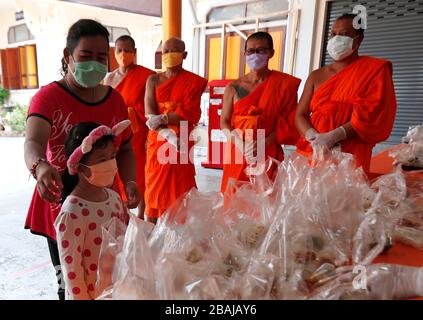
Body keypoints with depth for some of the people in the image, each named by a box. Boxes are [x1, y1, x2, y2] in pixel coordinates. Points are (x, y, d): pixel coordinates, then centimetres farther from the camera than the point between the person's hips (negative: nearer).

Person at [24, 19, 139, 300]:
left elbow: (125, 149, 9)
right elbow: (33, 143, -26)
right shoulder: (48, 97, -9)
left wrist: (129, 182, -8)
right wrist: (40, 166, -49)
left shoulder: (115, 99, 3)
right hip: (62, 206, -3)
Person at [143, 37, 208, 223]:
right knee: (154, 187, 7)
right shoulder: (153, 80, 8)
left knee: (179, 188, 2)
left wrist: (162, 119, -17)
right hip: (157, 141, 3)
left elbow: (190, 114, -10)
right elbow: (149, 113, -5)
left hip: (182, 143, -2)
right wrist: (167, 133, -20)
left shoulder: (194, 82, 2)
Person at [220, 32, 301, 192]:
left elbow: (288, 122, -1)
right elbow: (224, 121, 3)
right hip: (237, 153, 1)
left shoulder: (283, 84, 2)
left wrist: (264, 143, -15)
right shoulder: (233, 87, 5)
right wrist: (240, 143, -14)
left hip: (268, 155, -1)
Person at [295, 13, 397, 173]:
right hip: (311, 152, 3)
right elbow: (300, 115, 6)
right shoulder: (316, 76, 14)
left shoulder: (374, 70, 6)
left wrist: (334, 136, -19)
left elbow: (371, 114, -7)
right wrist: (314, 137, -14)